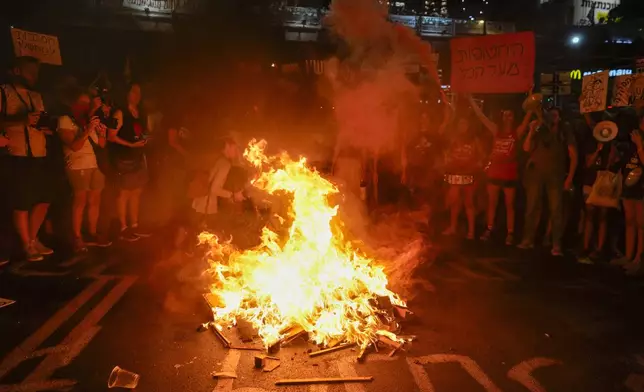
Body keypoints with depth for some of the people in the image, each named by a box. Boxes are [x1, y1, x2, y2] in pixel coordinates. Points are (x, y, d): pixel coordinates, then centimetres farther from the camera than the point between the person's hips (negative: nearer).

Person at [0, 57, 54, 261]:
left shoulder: (37, 96, 20)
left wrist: (46, 125, 3)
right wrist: (22, 120, -24)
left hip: (40, 156, 6)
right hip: (18, 157, -6)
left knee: (43, 200, 8)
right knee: (22, 204, -2)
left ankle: (33, 239, 24)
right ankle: (27, 245, 10)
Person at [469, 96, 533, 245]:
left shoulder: (517, 132, -1)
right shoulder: (496, 131, 6)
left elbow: (528, 116, -11)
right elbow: (481, 116, 5)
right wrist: (471, 99, 2)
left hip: (509, 173, -3)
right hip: (494, 171, 3)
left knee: (509, 205, 5)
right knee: (492, 203, 11)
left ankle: (510, 233, 11)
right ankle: (489, 230, 21)